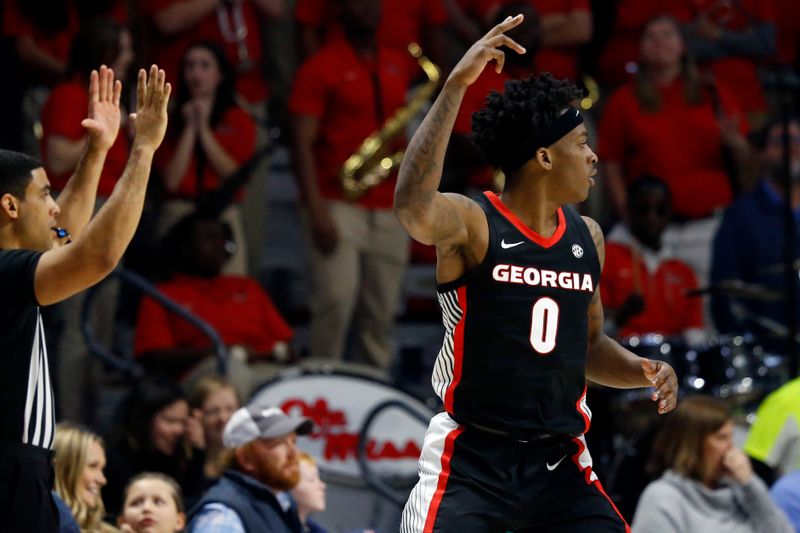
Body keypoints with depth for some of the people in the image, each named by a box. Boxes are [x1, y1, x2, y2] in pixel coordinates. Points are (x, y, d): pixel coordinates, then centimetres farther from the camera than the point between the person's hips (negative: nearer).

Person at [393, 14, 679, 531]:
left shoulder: (587, 237, 9)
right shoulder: (472, 224, -11)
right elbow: (413, 206, -36)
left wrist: (644, 372, 1)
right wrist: (456, 86, -39)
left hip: (559, 460, 6)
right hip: (473, 456, -6)